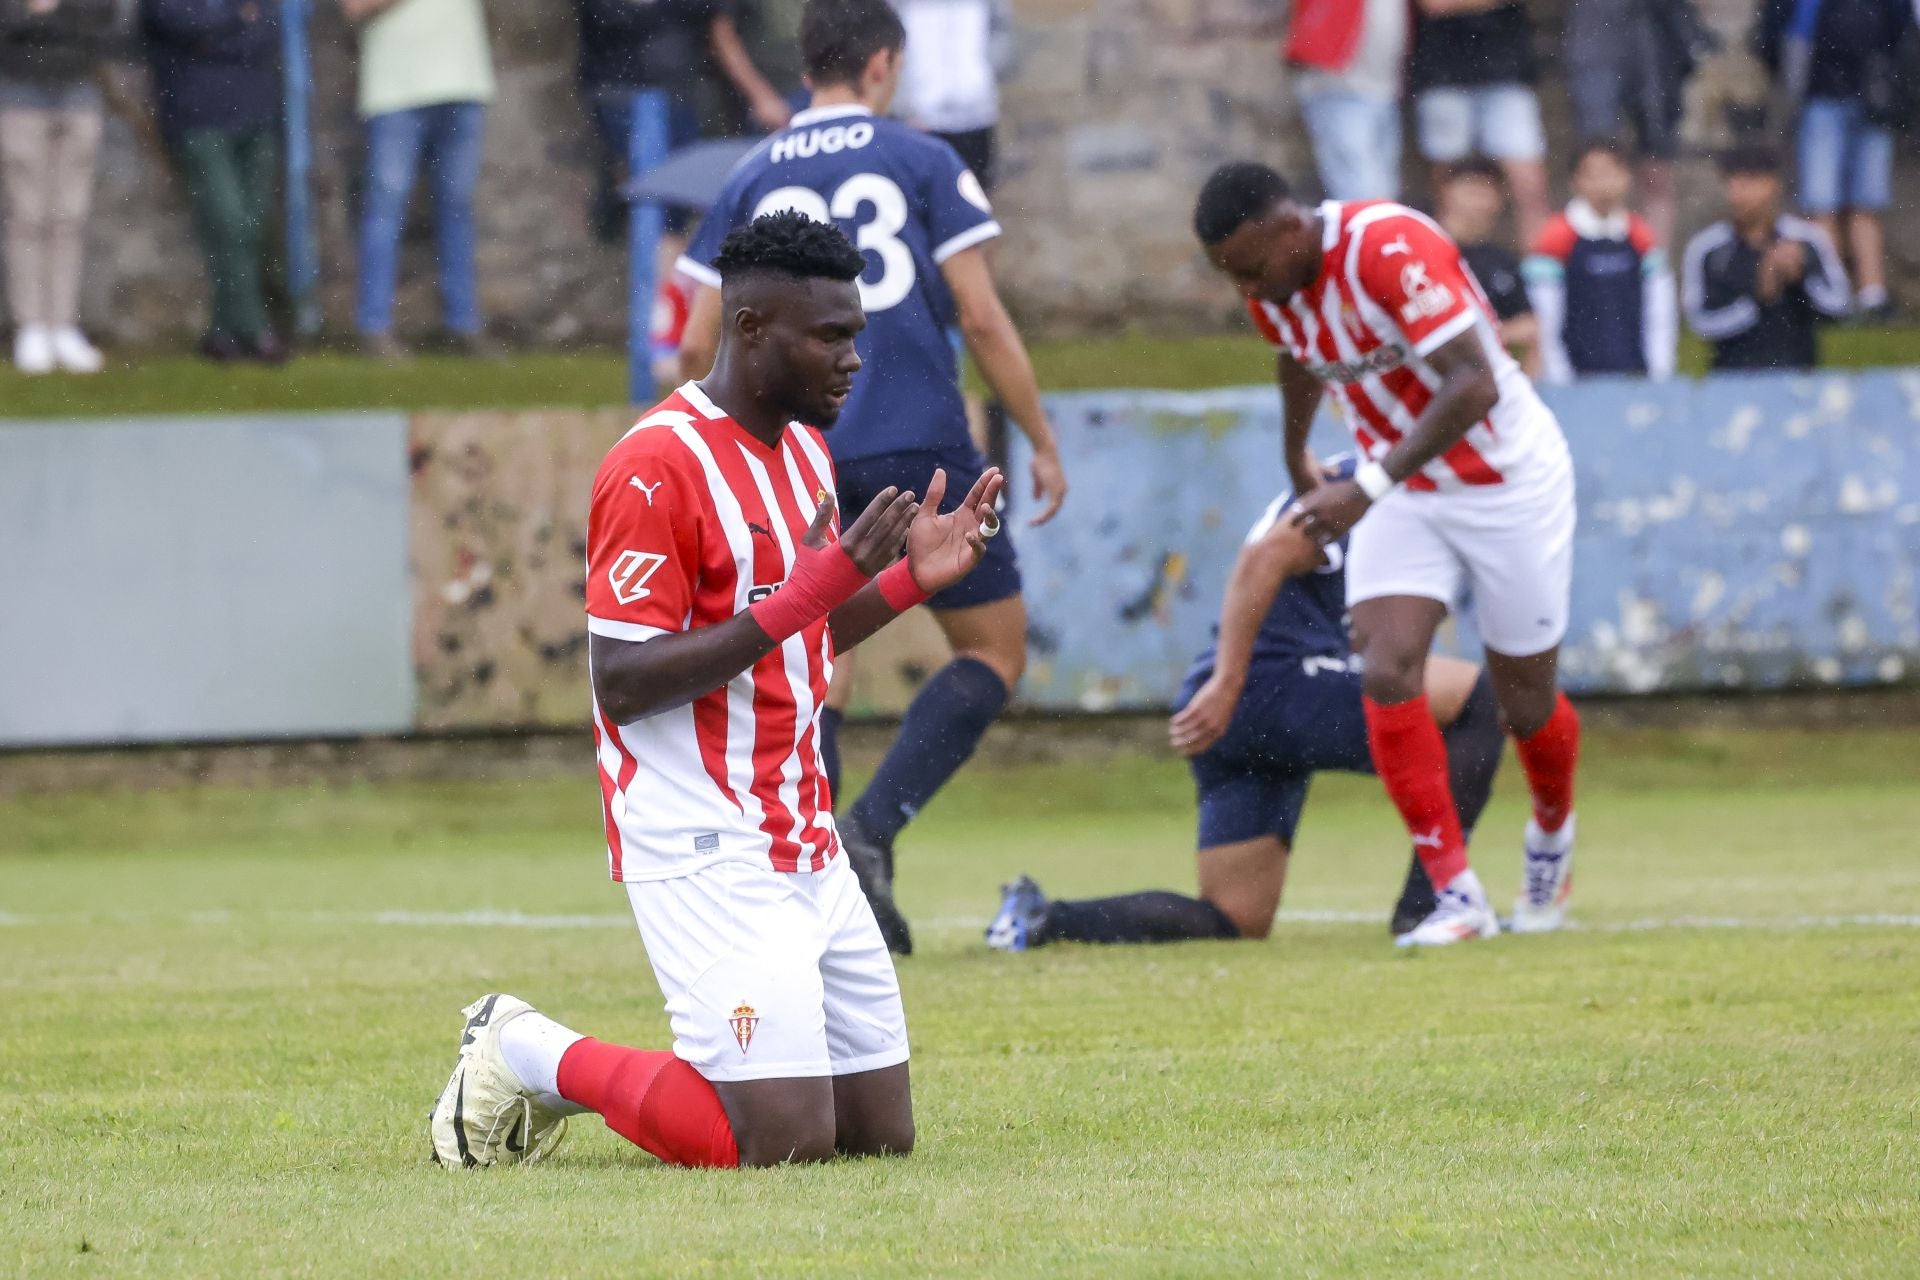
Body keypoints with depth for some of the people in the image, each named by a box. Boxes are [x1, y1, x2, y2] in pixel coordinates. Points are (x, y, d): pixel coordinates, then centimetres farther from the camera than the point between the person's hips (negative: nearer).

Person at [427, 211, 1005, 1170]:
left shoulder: (804, 448, 14)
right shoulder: (657, 467, -15)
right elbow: (621, 686, -20)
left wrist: (909, 580, 7)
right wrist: (796, 601, -25)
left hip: (807, 849, 9)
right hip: (703, 853, -9)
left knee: (882, 1132, 7)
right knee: (784, 1142, -16)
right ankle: (532, 1056, 6)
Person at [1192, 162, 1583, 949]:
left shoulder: (1389, 248, -30)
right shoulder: (1272, 290, -7)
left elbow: (1474, 384, -36)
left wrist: (1368, 488, -39)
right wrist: (1298, 465, 33)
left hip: (1504, 478, -6)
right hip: (1403, 493, 6)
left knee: (1524, 701, 5)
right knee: (1384, 672, -16)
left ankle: (1552, 836, 39)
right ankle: (1457, 896, -12)